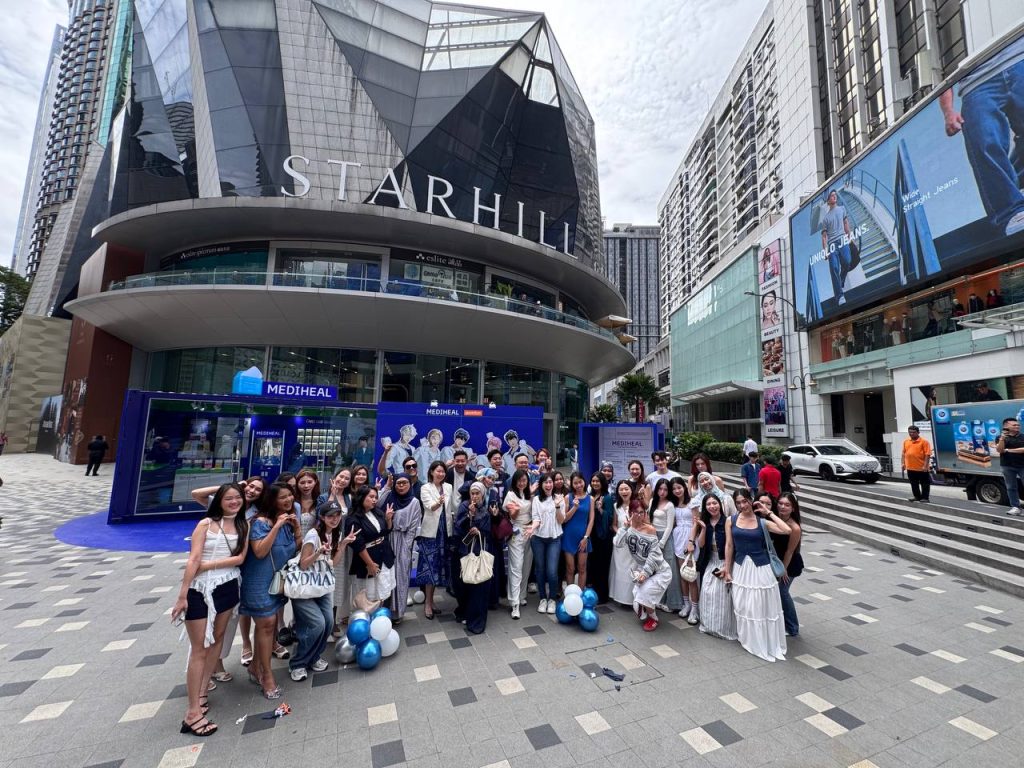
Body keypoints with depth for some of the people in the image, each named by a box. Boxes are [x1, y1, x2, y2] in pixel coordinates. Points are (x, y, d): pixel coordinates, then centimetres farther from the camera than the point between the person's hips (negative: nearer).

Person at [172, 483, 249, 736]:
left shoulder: (243, 525, 1)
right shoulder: (206, 524, -11)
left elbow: (240, 558, -7)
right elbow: (193, 560, -15)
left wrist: (208, 565, -17)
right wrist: (182, 595, -18)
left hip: (228, 587, 5)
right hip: (201, 589, -5)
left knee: (217, 639, 16)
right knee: (199, 649, 0)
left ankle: (201, 691, 34)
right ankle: (193, 713, 8)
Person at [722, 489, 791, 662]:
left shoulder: (762, 521, -5)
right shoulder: (731, 521, -3)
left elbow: (787, 530, -18)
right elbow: (729, 546, 0)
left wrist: (769, 513, -12)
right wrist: (727, 570, 1)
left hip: (760, 568, -1)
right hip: (740, 568, 1)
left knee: (763, 606, 7)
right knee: (743, 607, 10)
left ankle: (767, 644, 26)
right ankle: (749, 641, 31)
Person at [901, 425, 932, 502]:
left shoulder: (924, 441, -7)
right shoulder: (906, 442, 9)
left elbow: (927, 454, -11)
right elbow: (904, 453, 14)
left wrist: (925, 465, -16)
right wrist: (903, 463, 7)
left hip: (921, 468, -5)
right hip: (910, 468, 5)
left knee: (924, 483, 6)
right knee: (914, 484, 13)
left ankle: (924, 497, 14)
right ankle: (917, 497, 24)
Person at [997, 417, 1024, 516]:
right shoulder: (1001, 437, 3)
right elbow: (999, 450, -10)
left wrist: (1008, 450, -9)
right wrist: (1002, 438, -20)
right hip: (1007, 466, 0)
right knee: (1011, 487, 5)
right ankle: (1015, 507, 11)